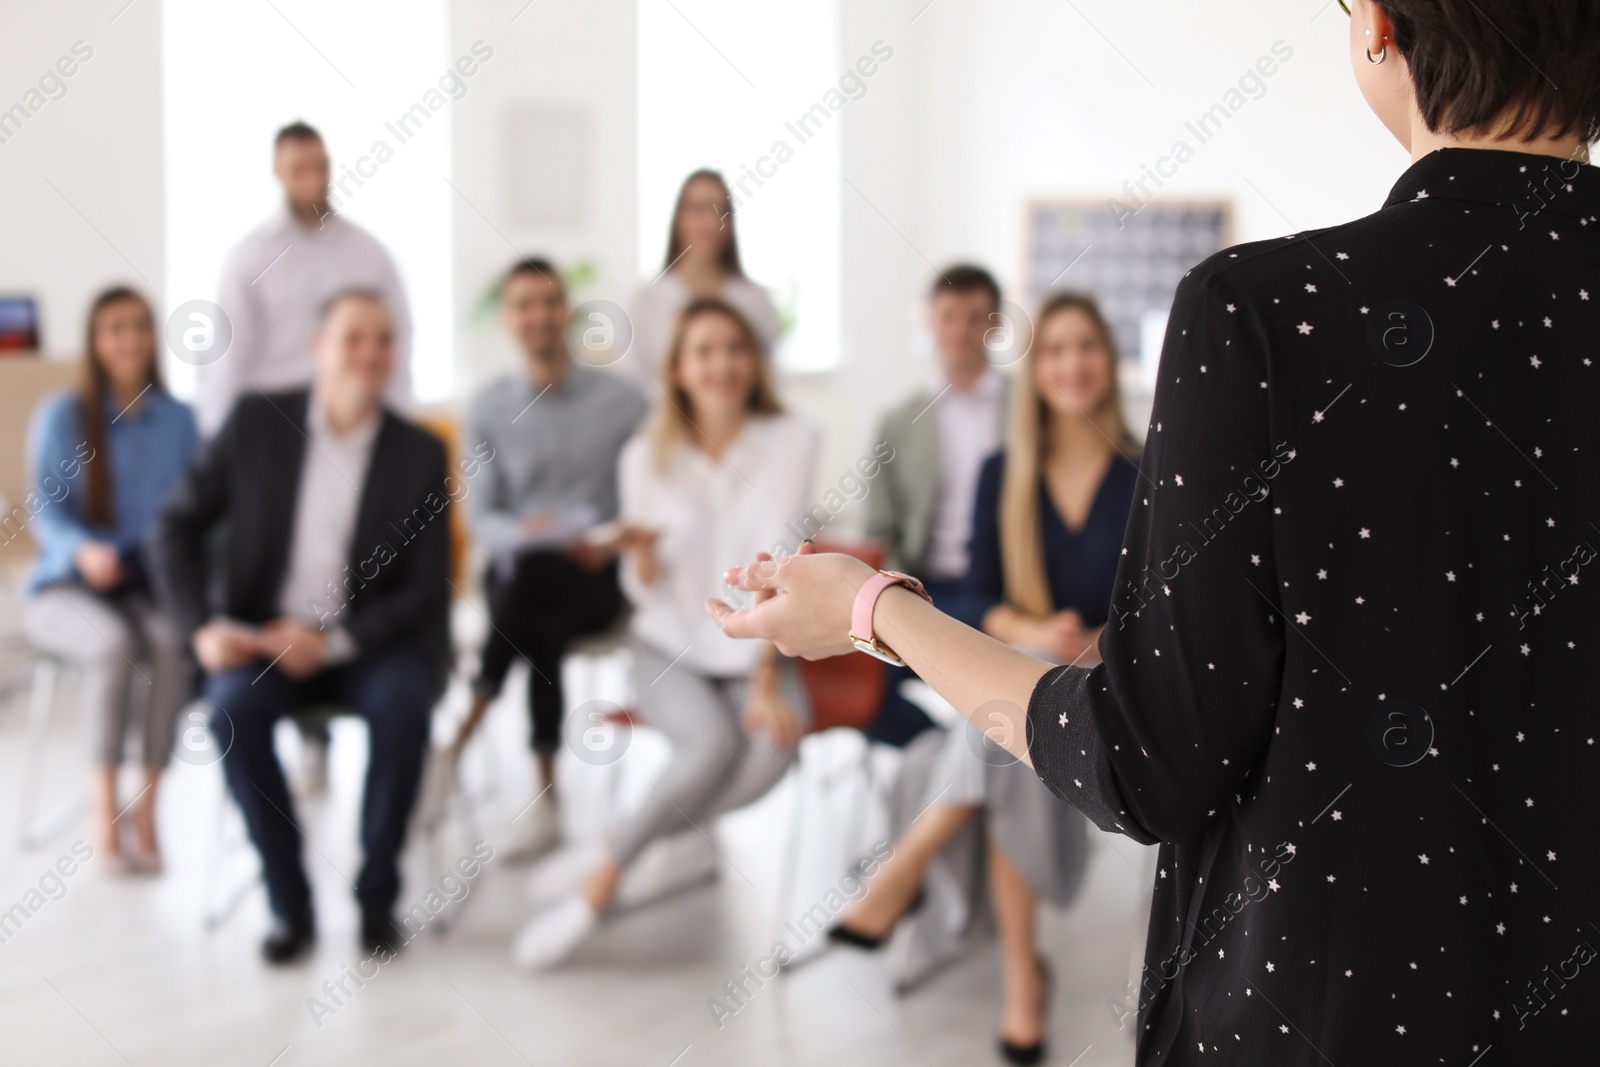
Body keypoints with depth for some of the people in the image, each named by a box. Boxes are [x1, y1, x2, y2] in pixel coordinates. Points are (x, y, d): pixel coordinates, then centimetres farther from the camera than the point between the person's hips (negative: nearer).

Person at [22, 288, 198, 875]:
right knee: (115, 644, -35)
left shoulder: (178, 420, 6)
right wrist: (84, 551, -29)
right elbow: (46, 511, -8)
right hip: (65, 587, -2)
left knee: (169, 639, -33)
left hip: (149, 583, 2)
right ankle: (105, 799, -21)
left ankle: (147, 804, -25)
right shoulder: (61, 415, -3)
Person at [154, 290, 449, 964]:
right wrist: (203, 627, -13)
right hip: (263, 638, 1)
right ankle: (289, 902, -14)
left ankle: (377, 894, -13)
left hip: (370, 642, 0)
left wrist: (334, 640, -18)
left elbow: (428, 590, -4)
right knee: (234, 707, -31)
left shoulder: (420, 453, -2)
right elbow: (178, 526, 2)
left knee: (402, 705, -32)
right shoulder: (257, 421, -1)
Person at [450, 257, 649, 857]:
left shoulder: (622, 400, 3)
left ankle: (462, 738, -30)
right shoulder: (487, 409, 7)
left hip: (596, 577, -1)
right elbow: (480, 519, 5)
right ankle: (544, 794, -31)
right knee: (542, 626, -34)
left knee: (534, 576, -35)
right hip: (517, 571, 1)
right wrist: (524, 531, -17)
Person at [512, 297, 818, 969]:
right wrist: (642, 556, -22)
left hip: (756, 649, 0)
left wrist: (765, 680, -22)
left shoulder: (790, 441, -5)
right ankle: (615, 863, -12)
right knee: (712, 741, -32)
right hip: (669, 647, 0)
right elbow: (647, 592, 2)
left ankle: (605, 867, -17)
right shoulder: (646, 456, -1)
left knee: (772, 748, -31)